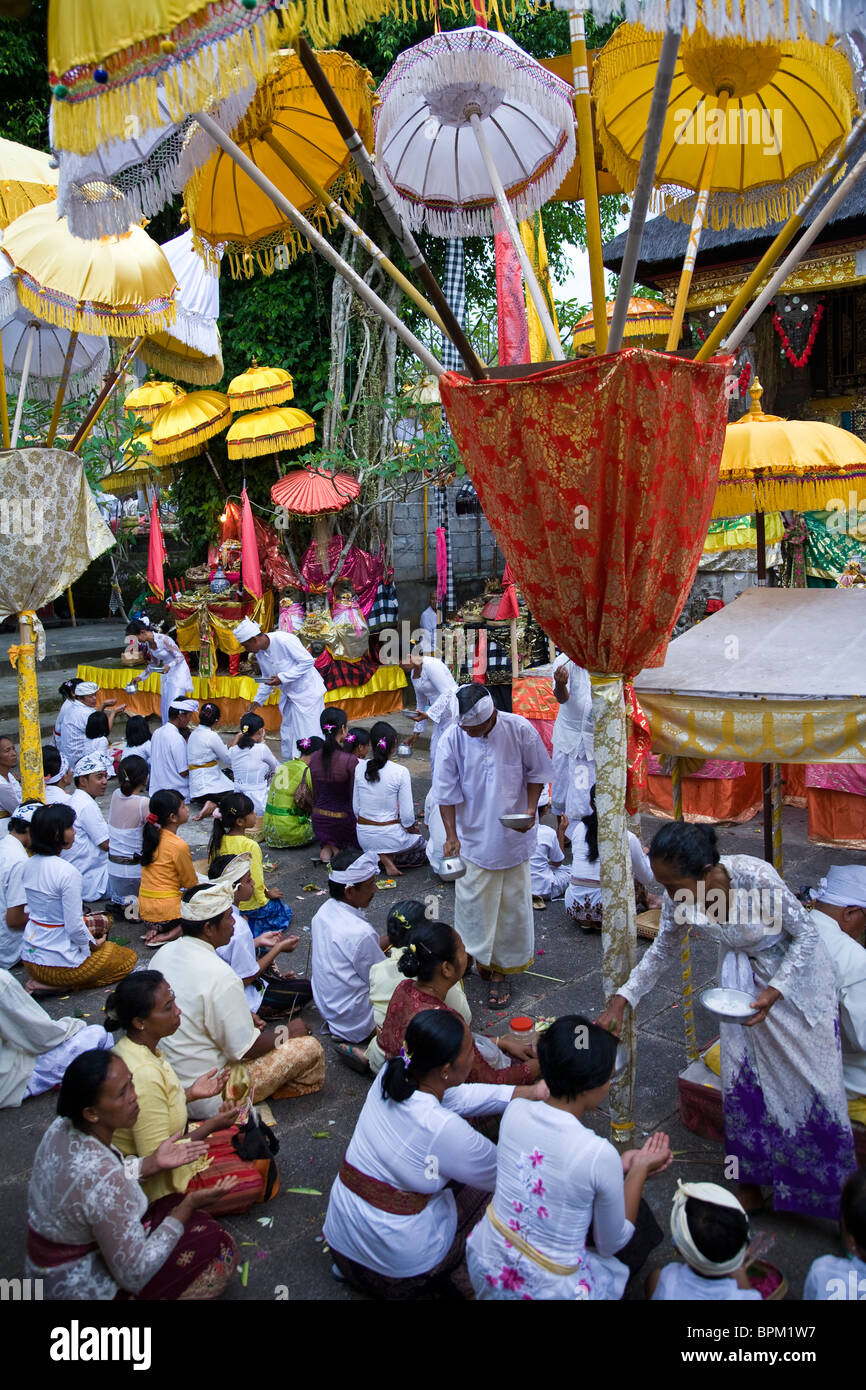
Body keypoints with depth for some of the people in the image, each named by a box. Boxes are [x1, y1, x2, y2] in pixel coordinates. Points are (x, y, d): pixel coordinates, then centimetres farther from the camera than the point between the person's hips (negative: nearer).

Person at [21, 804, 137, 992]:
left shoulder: (29, 865, 0)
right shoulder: (67, 872, -25)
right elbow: (74, 926, -23)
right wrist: (93, 944, -3)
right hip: (57, 963, -8)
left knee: (101, 922, 29)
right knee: (129, 958, 12)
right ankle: (57, 987, -1)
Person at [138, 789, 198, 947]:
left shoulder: (154, 836, 6)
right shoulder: (179, 846, -17)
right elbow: (192, 884, -5)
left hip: (144, 909, 8)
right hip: (166, 909, -7)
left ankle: (158, 928, 6)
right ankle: (173, 933, -7)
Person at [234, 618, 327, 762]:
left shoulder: (284, 640, -24)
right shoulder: (260, 652, 2)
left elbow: (308, 661, -24)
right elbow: (267, 678, 16)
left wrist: (282, 678, -26)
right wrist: (257, 700, 9)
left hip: (307, 692, -8)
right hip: (289, 695, 8)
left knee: (309, 734, -7)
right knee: (287, 736, 13)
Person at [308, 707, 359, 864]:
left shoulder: (314, 758, -4)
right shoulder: (350, 760, -21)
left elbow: (315, 795, 8)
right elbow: (355, 798, -13)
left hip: (319, 822, 5)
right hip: (342, 820, -5)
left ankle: (326, 848, 6)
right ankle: (341, 847, 0)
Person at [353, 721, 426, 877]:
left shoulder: (360, 768, -6)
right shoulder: (400, 772, -18)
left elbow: (356, 807, 3)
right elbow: (407, 817, -14)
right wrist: (412, 830, 7)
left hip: (363, 837, 5)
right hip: (389, 836, -5)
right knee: (424, 848, 25)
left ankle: (377, 858, 4)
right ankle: (391, 858, 0)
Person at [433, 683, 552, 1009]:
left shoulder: (520, 730, -14)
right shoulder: (452, 738, -14)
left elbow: (536, 773, 1)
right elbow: (447, 792, -8)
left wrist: (531, 810, -12)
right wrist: (451, 835, -14)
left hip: (512, 836, 0)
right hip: (472, 838, 0)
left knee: (512, 904, 8)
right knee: (471, 902, 4)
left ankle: (500, 970, 23)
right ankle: (474, 960, 25)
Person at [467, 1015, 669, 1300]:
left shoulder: (514, 1111, -11)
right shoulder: (600, 1155, -26)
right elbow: (611, 1245, -9)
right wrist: (640, 1169, -2)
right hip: (550, 1290, -5)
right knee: (642, 1219, 18)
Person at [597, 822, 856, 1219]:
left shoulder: (756, 877, -37)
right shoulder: (680, 897, -22)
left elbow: (807, 934, -20)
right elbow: (663, 951, -2)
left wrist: (774, 992, -28)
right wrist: (622, 999, -8)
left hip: (795, 968, -4)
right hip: (742, 973, 4)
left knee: (810, 1078, 3)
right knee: (741, 1077, 4)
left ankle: (828, 1188, 24)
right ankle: (751, 1185, 22)